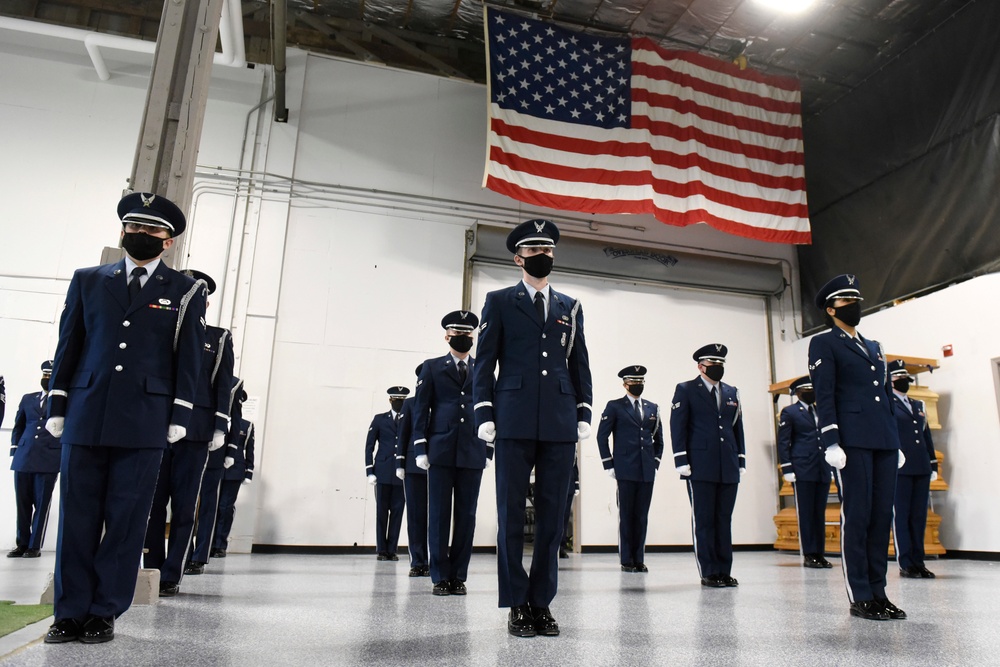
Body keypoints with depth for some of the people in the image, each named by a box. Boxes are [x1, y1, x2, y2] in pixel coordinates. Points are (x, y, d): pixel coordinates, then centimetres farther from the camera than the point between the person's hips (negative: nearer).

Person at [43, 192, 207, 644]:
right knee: (77, 516, 5)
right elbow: (68, 346, 12)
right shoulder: (88, 281, 13)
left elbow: (187, 361, 4)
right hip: (85, 417, 2)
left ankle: (105, 613, 14)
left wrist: (179, 417, -2)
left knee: (126, 519, 3)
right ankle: (71, 612, 16)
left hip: (145, 422, -2)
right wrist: (58, 406, 6)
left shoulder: (186, 293, 7)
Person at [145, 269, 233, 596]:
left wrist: (220, 427, -5)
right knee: (152, 502, 3)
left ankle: (170, 577, 6)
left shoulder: (219, 338, 10)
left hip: (195, 431, -2)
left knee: (184, 505, 0)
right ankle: (152, 570, 13)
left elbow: (223, 384, 4)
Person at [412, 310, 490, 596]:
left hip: (472, 453, 2)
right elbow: (420, 408, 5)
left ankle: (459, 575, 13)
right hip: (441, 451, -1)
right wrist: (420, 448, -4)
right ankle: (440, 576, 9)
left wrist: (489, 450, 3)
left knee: (466, 516, 4)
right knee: (439, 515, 1)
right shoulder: (432, 367, 10)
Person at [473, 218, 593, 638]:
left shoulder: (570, 308, 18)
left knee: (552, 516, 4)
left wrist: (584, 415, 6)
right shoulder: (499, 302, 10)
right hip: (515, 422, -2)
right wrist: (484, 414, -4)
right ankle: (517, 604, 11)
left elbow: (580, 366, 15)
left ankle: (542, 602, 14)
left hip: (560, 425, 3)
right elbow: (484, 363, 5)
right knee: (512, 514, 1)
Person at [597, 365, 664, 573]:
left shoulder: (652, 408, 14)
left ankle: (639, 559, 15)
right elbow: (602, 436, 1)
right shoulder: (614, 406, 2)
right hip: (626, 470, -4)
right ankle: (627, 561, 9)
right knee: (626, 515, 0)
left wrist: (656, 463, 11)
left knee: (642, 515, 6)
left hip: (647, 470, 4)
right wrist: (609, 465, -3)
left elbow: (658, 439, 20)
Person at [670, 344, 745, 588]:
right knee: (703, 520, 0)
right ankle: (708, 573, 6)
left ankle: (724, 571, 14)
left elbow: (738, 428, 16)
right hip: (701, 467, -4)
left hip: (729, 468, 5)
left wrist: (741, 461, 10)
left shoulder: (732, 392, 16)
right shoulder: (685, 390, 2)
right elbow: (677, 427, -3)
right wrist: (682, 461, -10)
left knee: (724, 520, 8)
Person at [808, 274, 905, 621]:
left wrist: (896, 441, 15)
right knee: (856, 517, -4)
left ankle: (878, 591, 15)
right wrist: (831, 442, -15)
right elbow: (824, 396, -7)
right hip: (853, 441, -7)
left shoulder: (874, 347, 24)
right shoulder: (824, 343, 3)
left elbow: (888, 396, 22)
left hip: (885, 442, 7)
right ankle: (859, 596, 3)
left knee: (882, 516, 7)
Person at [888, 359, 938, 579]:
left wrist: (933, 464, 15)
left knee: (919, 517, 8)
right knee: (900, 516, -2)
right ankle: (905, 564, 2)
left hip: (921, 469, 6)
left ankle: (918, 562, 15)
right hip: (898, 468, -6)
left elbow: (927, 436, 21)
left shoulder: (918, 405, 21)